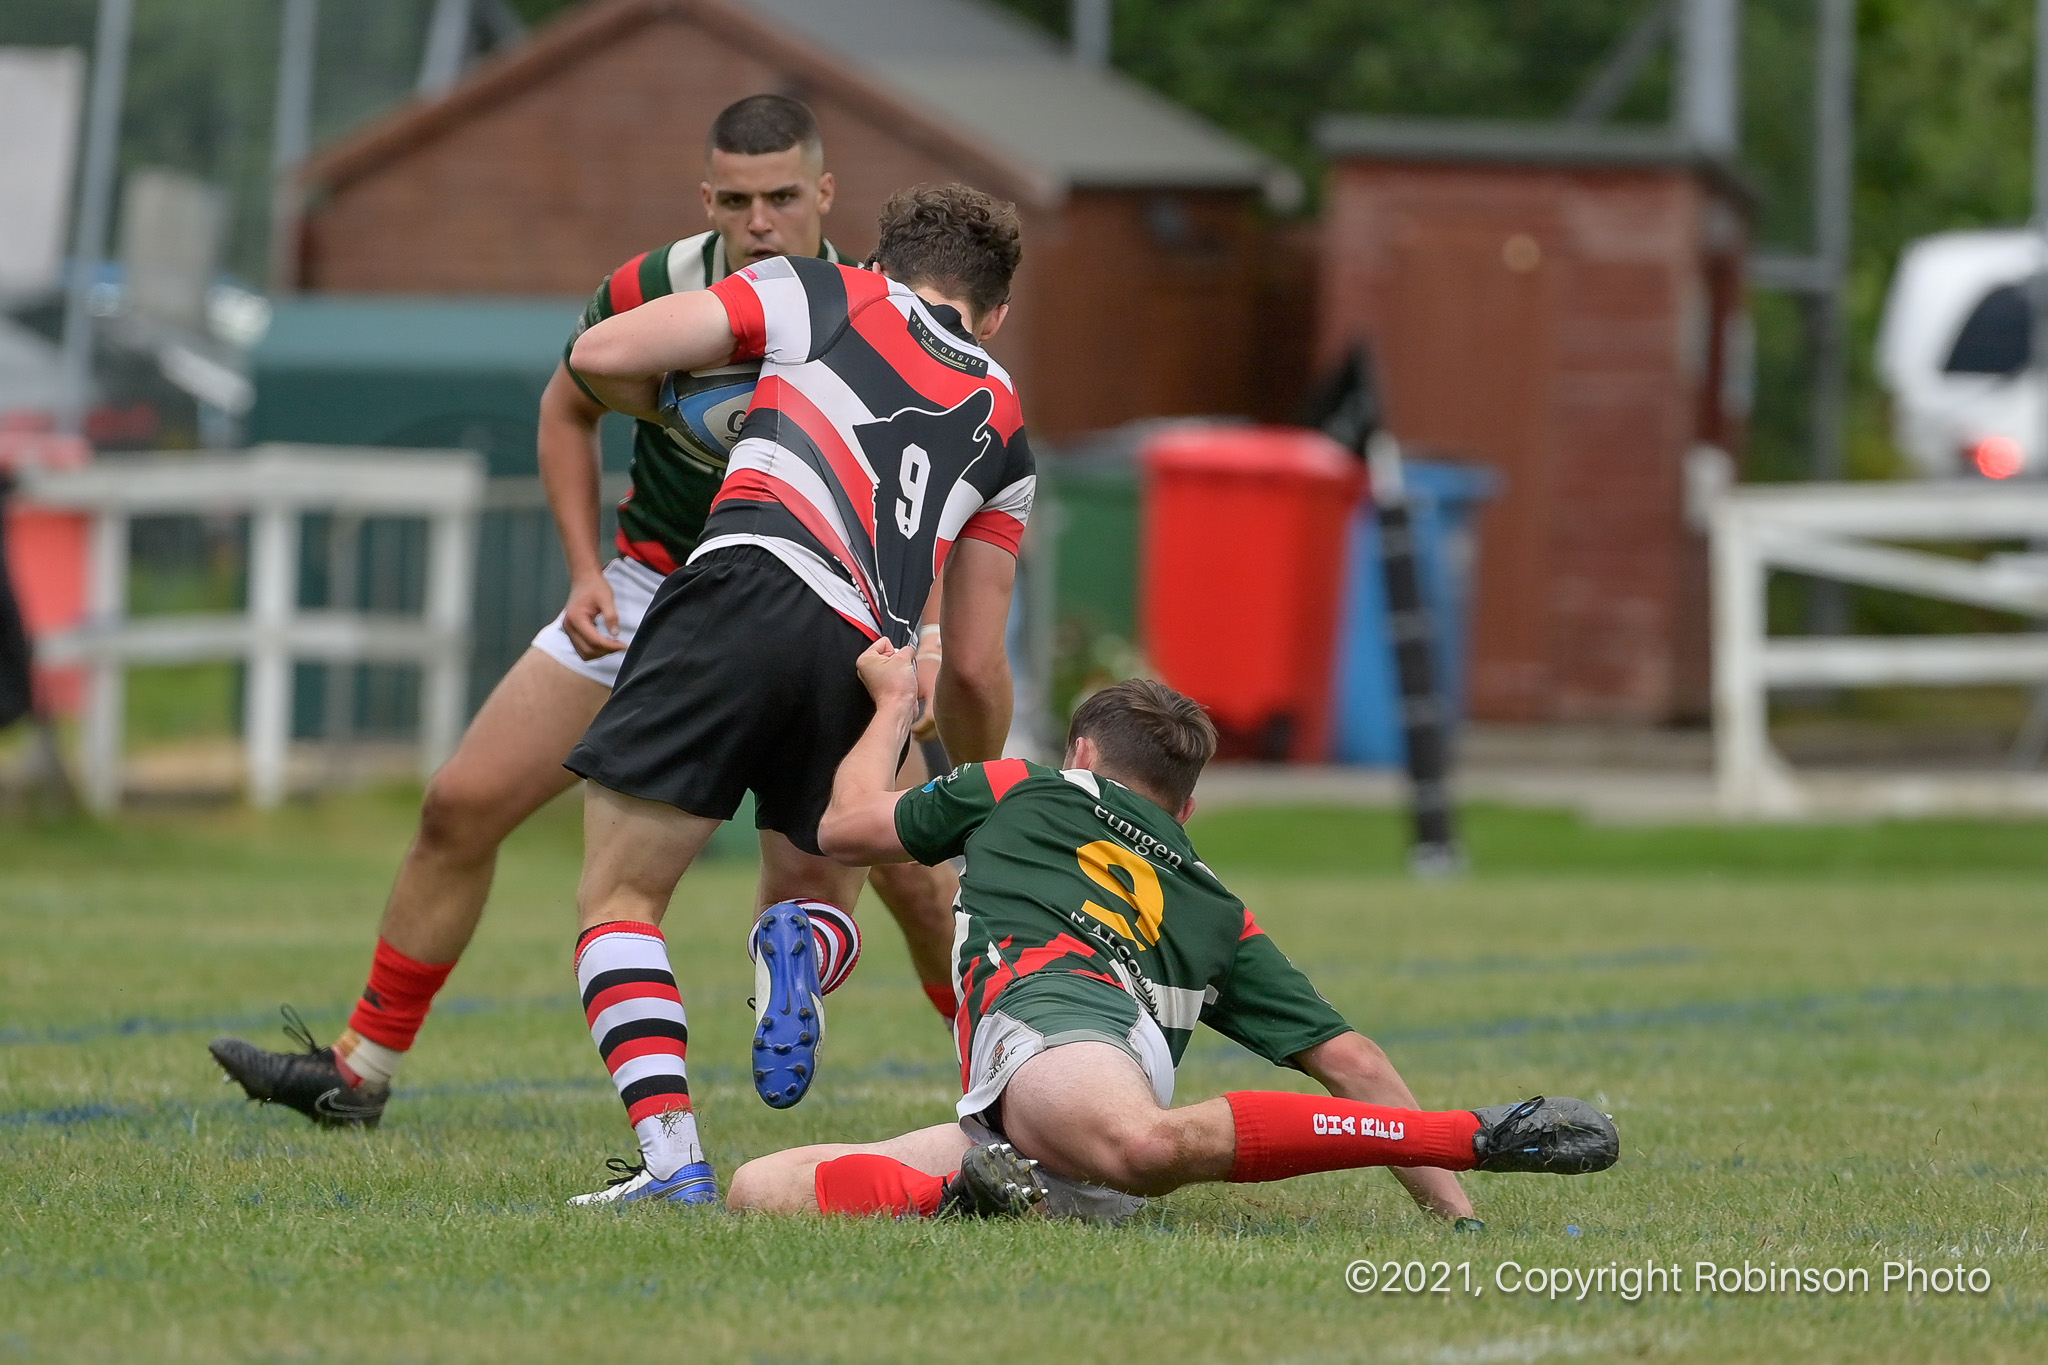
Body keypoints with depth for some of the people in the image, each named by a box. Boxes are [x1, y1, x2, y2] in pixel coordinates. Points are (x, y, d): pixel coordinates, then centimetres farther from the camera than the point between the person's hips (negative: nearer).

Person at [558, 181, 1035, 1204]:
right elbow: (973, 666, 28)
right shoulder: (1002, 423, 28)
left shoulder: (824, 295, 20)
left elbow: (601, 357, 13)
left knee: (619, 899, 6)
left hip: (747, 590, -3)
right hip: (868, 655, 3)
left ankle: (671, 1160, -12)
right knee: (816, 895, 26)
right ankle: (802, 948, -11)